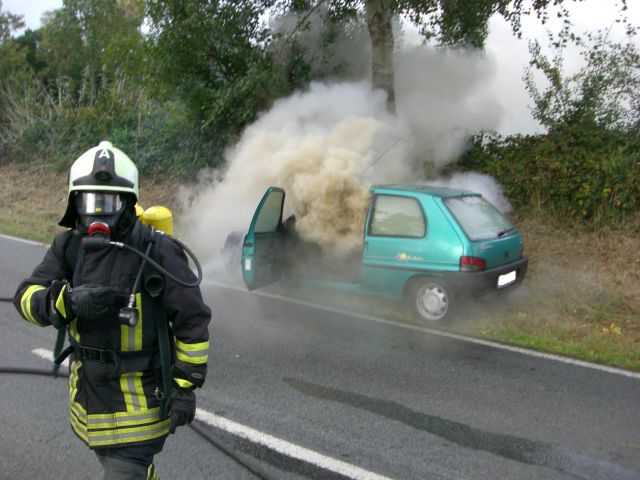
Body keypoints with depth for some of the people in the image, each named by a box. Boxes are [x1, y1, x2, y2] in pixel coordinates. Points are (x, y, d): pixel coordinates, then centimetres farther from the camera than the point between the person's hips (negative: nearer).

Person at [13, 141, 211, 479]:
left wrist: (186, 387, -15)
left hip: (138, 397, -5)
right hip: (88, 385, 6)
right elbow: (27, 299, -10)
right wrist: (70, 300, -31)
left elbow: (192, 321, -16)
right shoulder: (68, 246, -6)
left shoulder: (157, 251, -20)